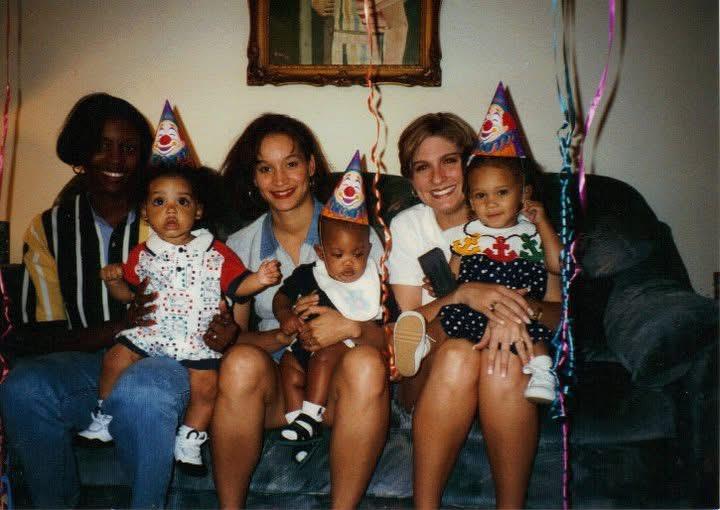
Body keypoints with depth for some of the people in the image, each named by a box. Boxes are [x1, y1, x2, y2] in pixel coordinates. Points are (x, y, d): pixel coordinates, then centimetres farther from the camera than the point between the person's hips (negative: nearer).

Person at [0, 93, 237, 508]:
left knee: (139, 394, -37)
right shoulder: (49, 229, 8)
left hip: (160, 355, -2)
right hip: (82, 360, 2)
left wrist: (223, 330, -19)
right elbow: (38, 333, 2)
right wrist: (115, 329, -17)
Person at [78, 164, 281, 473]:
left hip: (197, 339, -2)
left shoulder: (216, 253, -1)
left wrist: (260, 279, -24)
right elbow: (127, 294, 16)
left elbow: (238, 286, -4)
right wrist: (113, 281, -5)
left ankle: (189, 443, 6)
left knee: (205, 385, -16)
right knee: (114, 359, -14)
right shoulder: (142, 254, 7)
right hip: (149, 330, 2)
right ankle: (103, 421, 9)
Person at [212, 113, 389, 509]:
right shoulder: (239, 246, 9)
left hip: (338, 377, -1)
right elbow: (233, 336, 2)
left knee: (365, 362, -33)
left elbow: (387, 332, -1)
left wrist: (352, 327, -24)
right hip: (272, 380, 1)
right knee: (240, 362, -31)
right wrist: (285, 334, -18)